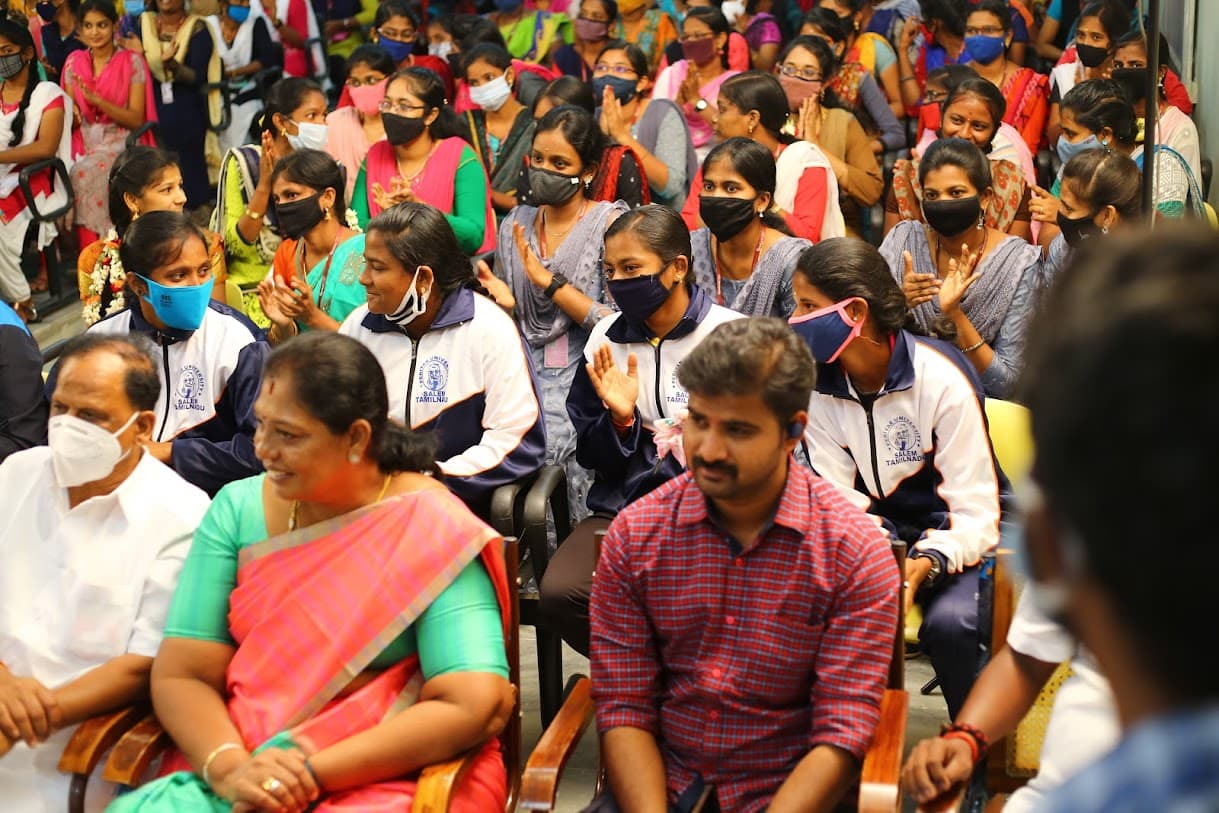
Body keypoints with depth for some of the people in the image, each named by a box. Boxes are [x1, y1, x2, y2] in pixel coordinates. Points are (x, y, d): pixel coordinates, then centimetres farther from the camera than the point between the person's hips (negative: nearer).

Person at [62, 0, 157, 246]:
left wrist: (97, 100, -19)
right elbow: (71, 117, 14)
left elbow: (136, 120, -8)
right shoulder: (74, 62, 10)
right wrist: (71, 113, -11)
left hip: (121, 146, -4)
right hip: (83, 146, 4)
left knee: (84, 175, -31)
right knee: (77, 175, -27)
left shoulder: (132, 62, -3)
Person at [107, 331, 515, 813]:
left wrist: (313, 774, -19)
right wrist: (228, 768, -20)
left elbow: (475, 707, -17)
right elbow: (180, 676, -1)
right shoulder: (238, 510, 3)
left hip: (388, 774, -3)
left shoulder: (432, 532, -8)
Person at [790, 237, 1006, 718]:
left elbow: (975, 512, -20)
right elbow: (838, 499, -7)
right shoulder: (818, 384, -7)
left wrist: (924, 565, -39)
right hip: (877, 529, 4)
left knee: (949, 622, -33)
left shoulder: (941, 378, -21)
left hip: (953, 532, -4)